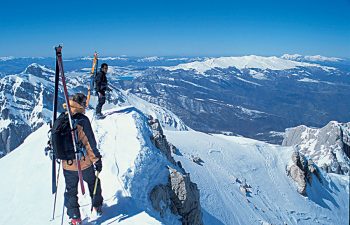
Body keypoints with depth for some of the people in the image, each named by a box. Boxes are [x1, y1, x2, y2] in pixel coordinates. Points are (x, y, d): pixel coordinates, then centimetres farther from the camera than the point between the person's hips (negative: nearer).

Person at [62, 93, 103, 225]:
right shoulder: (82, 120, -19)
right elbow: (90, 142, -20)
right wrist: (97, 159, -13)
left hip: (67, 164, 4)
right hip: (84, 163, -4)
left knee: (71, 190, 17)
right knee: (94, 183, 21)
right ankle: (97, 206, 37)